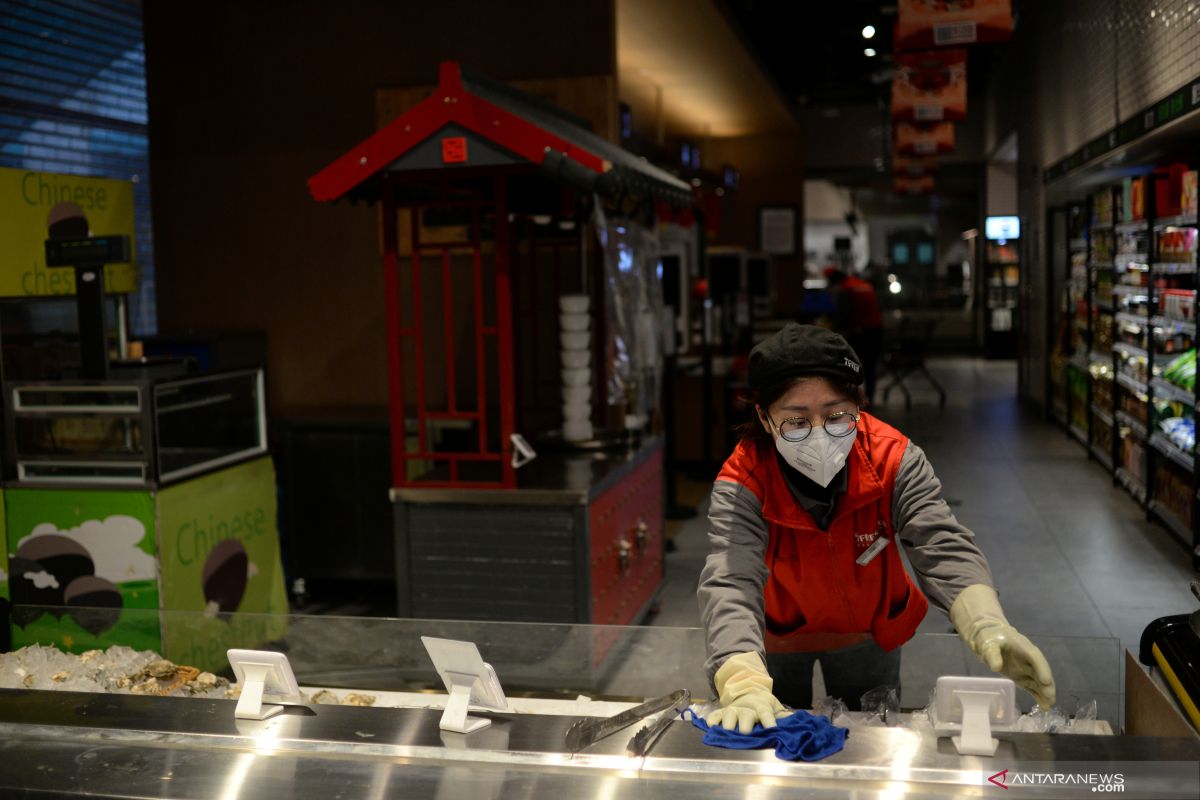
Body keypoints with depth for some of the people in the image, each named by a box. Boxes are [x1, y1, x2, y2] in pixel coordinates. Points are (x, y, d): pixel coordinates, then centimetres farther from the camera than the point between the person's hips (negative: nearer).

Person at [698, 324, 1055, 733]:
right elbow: (730, 582, -44)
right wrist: (743, 683, -62)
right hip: (777, 637, -2)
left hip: (869, 633, 2)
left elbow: (943, 548, -32)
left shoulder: (892, 457, -27)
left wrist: (988, 627, -53)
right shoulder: (742, 482, -33)